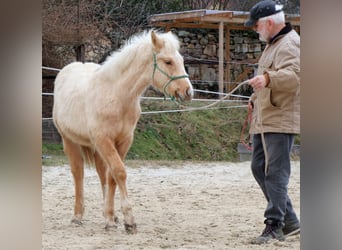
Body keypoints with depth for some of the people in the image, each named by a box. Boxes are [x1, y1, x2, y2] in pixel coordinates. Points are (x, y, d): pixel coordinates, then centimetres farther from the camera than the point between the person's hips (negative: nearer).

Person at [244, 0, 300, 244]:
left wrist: (268, 79, -46)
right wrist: (255, 98, 27)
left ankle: (275, 225, -10)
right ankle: (290, 220, 20)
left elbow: (294, 75, -31)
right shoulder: (273, 44, 20)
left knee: (275, 171, -12)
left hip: (281, 120, -11)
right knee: (260, 167, 13)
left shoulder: (289, 45, -14)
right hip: (264, 120, 11)